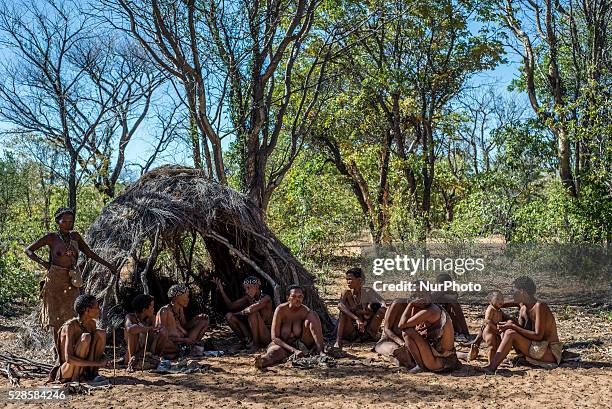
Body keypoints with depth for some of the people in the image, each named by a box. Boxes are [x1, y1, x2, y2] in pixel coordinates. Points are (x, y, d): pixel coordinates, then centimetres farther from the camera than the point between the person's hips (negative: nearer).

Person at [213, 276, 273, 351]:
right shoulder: (248, 298, 4)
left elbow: (251, 309, -34)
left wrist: (238, 313, -16)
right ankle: (247, 341, 3)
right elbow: (231, 306, 0)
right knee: (229, 316, -3)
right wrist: (221, 291, -10)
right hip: (253, 334, 7)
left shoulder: (266, 298, -18)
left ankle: (256, 344, -17)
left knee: (253, 313, -32)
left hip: (267, 335, -7)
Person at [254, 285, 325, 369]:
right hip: (282, 344, -1)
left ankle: (320, 351, -30)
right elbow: (274, 337, -18)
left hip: (301, 345, 1)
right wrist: (293, 350, -31)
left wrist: (320, 351, -38)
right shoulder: (281, 310, -15)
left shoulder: (306, 311, -11)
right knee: (277, 351, -39)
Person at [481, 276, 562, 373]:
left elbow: (538, 335, -22)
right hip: (537, 348, 9)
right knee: (507, 330, 3)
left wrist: (513, 326, -20)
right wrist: (510, 324, -12)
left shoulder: (540, 306, -17)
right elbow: (522, 331, 8)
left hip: (550, 352, -9)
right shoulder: (523, 309, 9)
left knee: (510, 333, -23)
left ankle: (491, 367, -30)